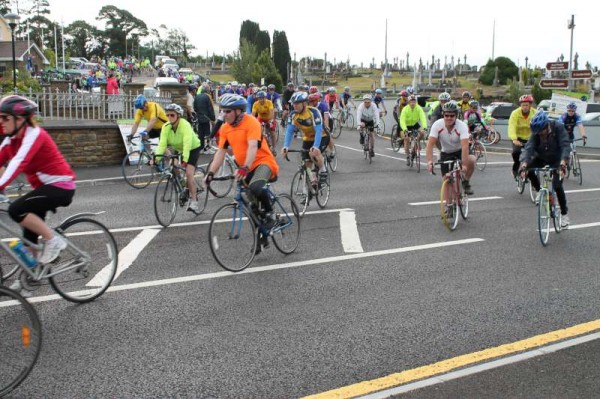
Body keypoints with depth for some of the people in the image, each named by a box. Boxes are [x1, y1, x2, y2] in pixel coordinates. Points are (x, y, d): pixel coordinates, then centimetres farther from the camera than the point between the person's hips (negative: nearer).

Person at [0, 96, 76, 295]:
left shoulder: (34, 134, -20)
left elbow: (19, 162, -35)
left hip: (60, 186, -9)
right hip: (43, 187, 9)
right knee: (29, 234, 11)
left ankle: (53, 240, -8)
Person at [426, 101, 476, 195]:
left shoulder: (462, 126, -26)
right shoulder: (437, 125, -22)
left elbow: (465, 146, -38)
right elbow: (430, 144, -29)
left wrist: (464, 164, -49)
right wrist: (430, 161, -44)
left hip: (459, 151, -1)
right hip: (446, 153, 2)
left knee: (471, 160, -32)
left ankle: (466, 182, -6)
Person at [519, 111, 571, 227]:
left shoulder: (558, 128, -27)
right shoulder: (536, 132, -21)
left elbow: (565, 146, -35)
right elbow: (529, 148, -31)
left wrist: (563, 163, -52)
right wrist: (524, 165, -48)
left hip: (557, 160, -3)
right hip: (541, 158, 3)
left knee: (557, 186, -17)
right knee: (526, 169, -25)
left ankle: (564, 214, 4)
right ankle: (539, 190, 0)